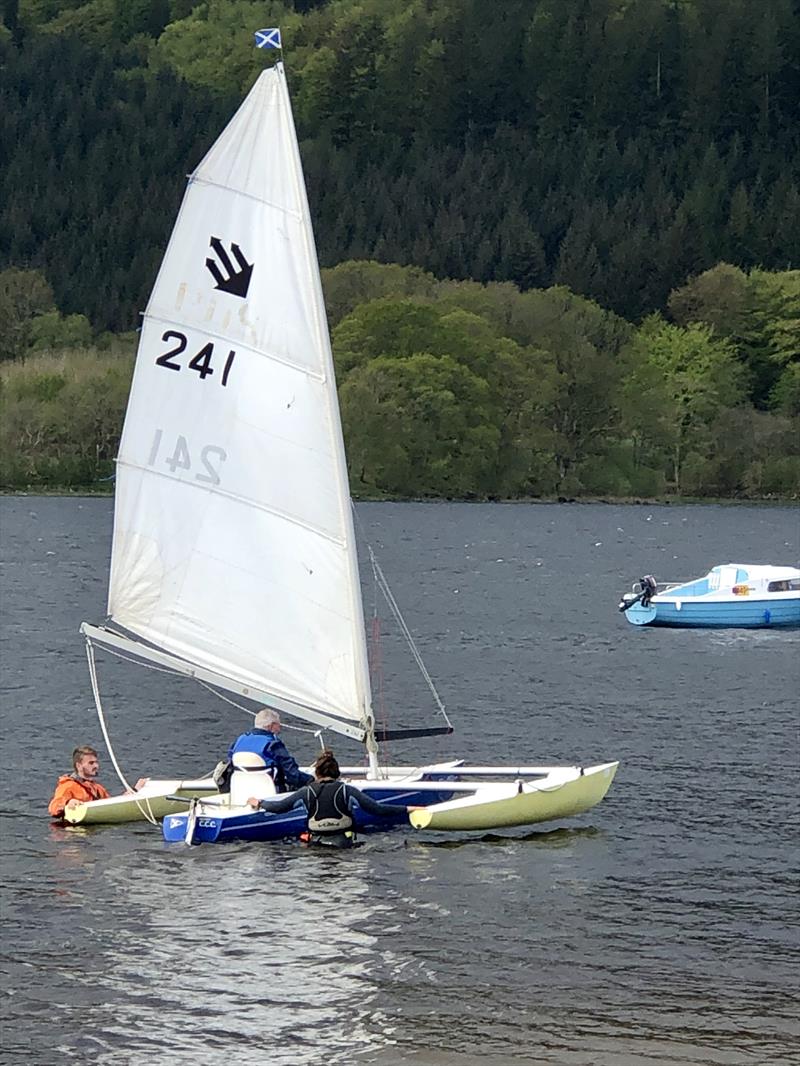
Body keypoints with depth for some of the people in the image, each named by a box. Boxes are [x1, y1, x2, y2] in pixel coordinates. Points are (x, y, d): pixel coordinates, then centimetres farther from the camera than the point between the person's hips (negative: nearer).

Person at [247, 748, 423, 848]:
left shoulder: (308, 792, 6)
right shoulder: (347, 791, 2)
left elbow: (279, 807, 14)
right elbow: (377, 809, -3)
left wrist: (259, 803, 33)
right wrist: (407, 809, 3)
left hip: (315, 844, 1)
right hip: (343, 844, -1)